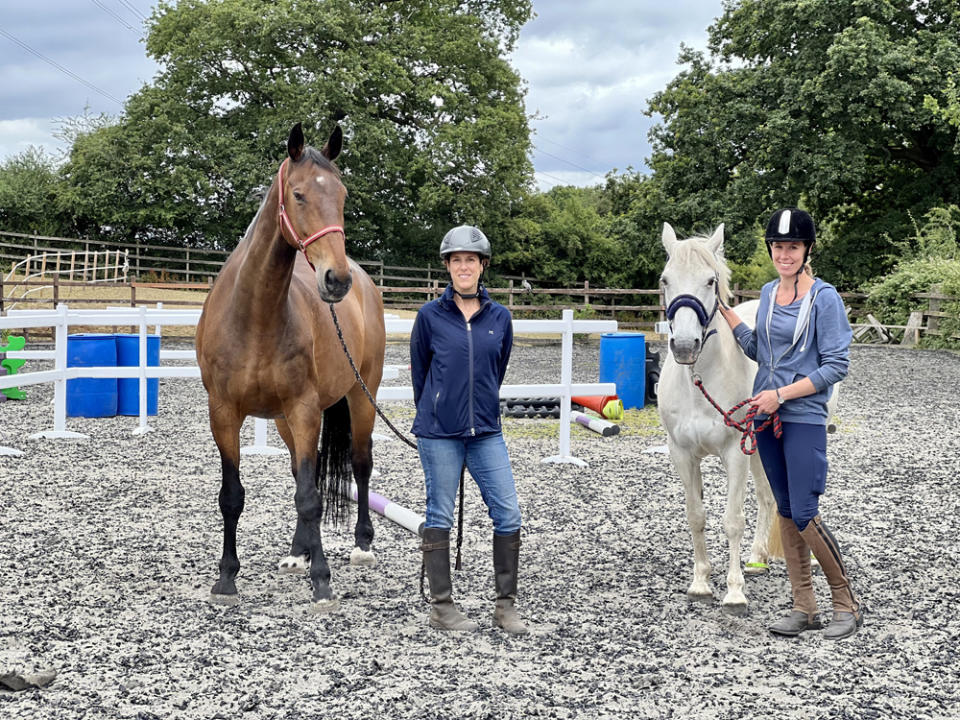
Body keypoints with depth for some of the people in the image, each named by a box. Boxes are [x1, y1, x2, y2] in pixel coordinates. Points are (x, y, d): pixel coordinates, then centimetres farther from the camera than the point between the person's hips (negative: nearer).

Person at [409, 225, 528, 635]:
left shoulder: (500, 318, 5)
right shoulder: (430, 316, -2)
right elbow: (418, 371, 8)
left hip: (486, 432, 3)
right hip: (439, 434, -3)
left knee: (508, 515, -2)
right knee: (440, 517, 4)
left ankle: (505, 605, 9)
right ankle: (441, 606, 14)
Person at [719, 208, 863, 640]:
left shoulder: (824, 297, -10)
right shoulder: (768, 293, 10)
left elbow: (836, 366, -12)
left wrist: (781, 394, -17)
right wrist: (724, 311, 12)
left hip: (804, 417, -7)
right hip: (767, 416, 7)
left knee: (804, 515, -9)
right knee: (785, 512, 10)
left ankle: (847, 604, 8)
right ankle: (804, 607, 18)